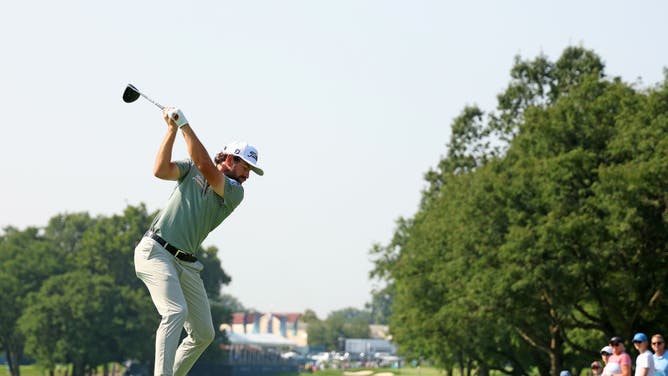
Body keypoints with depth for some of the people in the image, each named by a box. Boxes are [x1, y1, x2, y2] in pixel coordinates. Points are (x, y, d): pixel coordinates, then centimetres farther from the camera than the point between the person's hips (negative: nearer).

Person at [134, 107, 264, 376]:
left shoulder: (235, 193, 4)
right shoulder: (190, 169, 7)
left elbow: (206, 166, -13)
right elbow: (161, 170, -12)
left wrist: (185, 126, -13)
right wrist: (172, 129, -13)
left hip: (186, 264, 5)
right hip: (155, 251, -5)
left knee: (204, 333, 4)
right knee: (176, 311, -26)